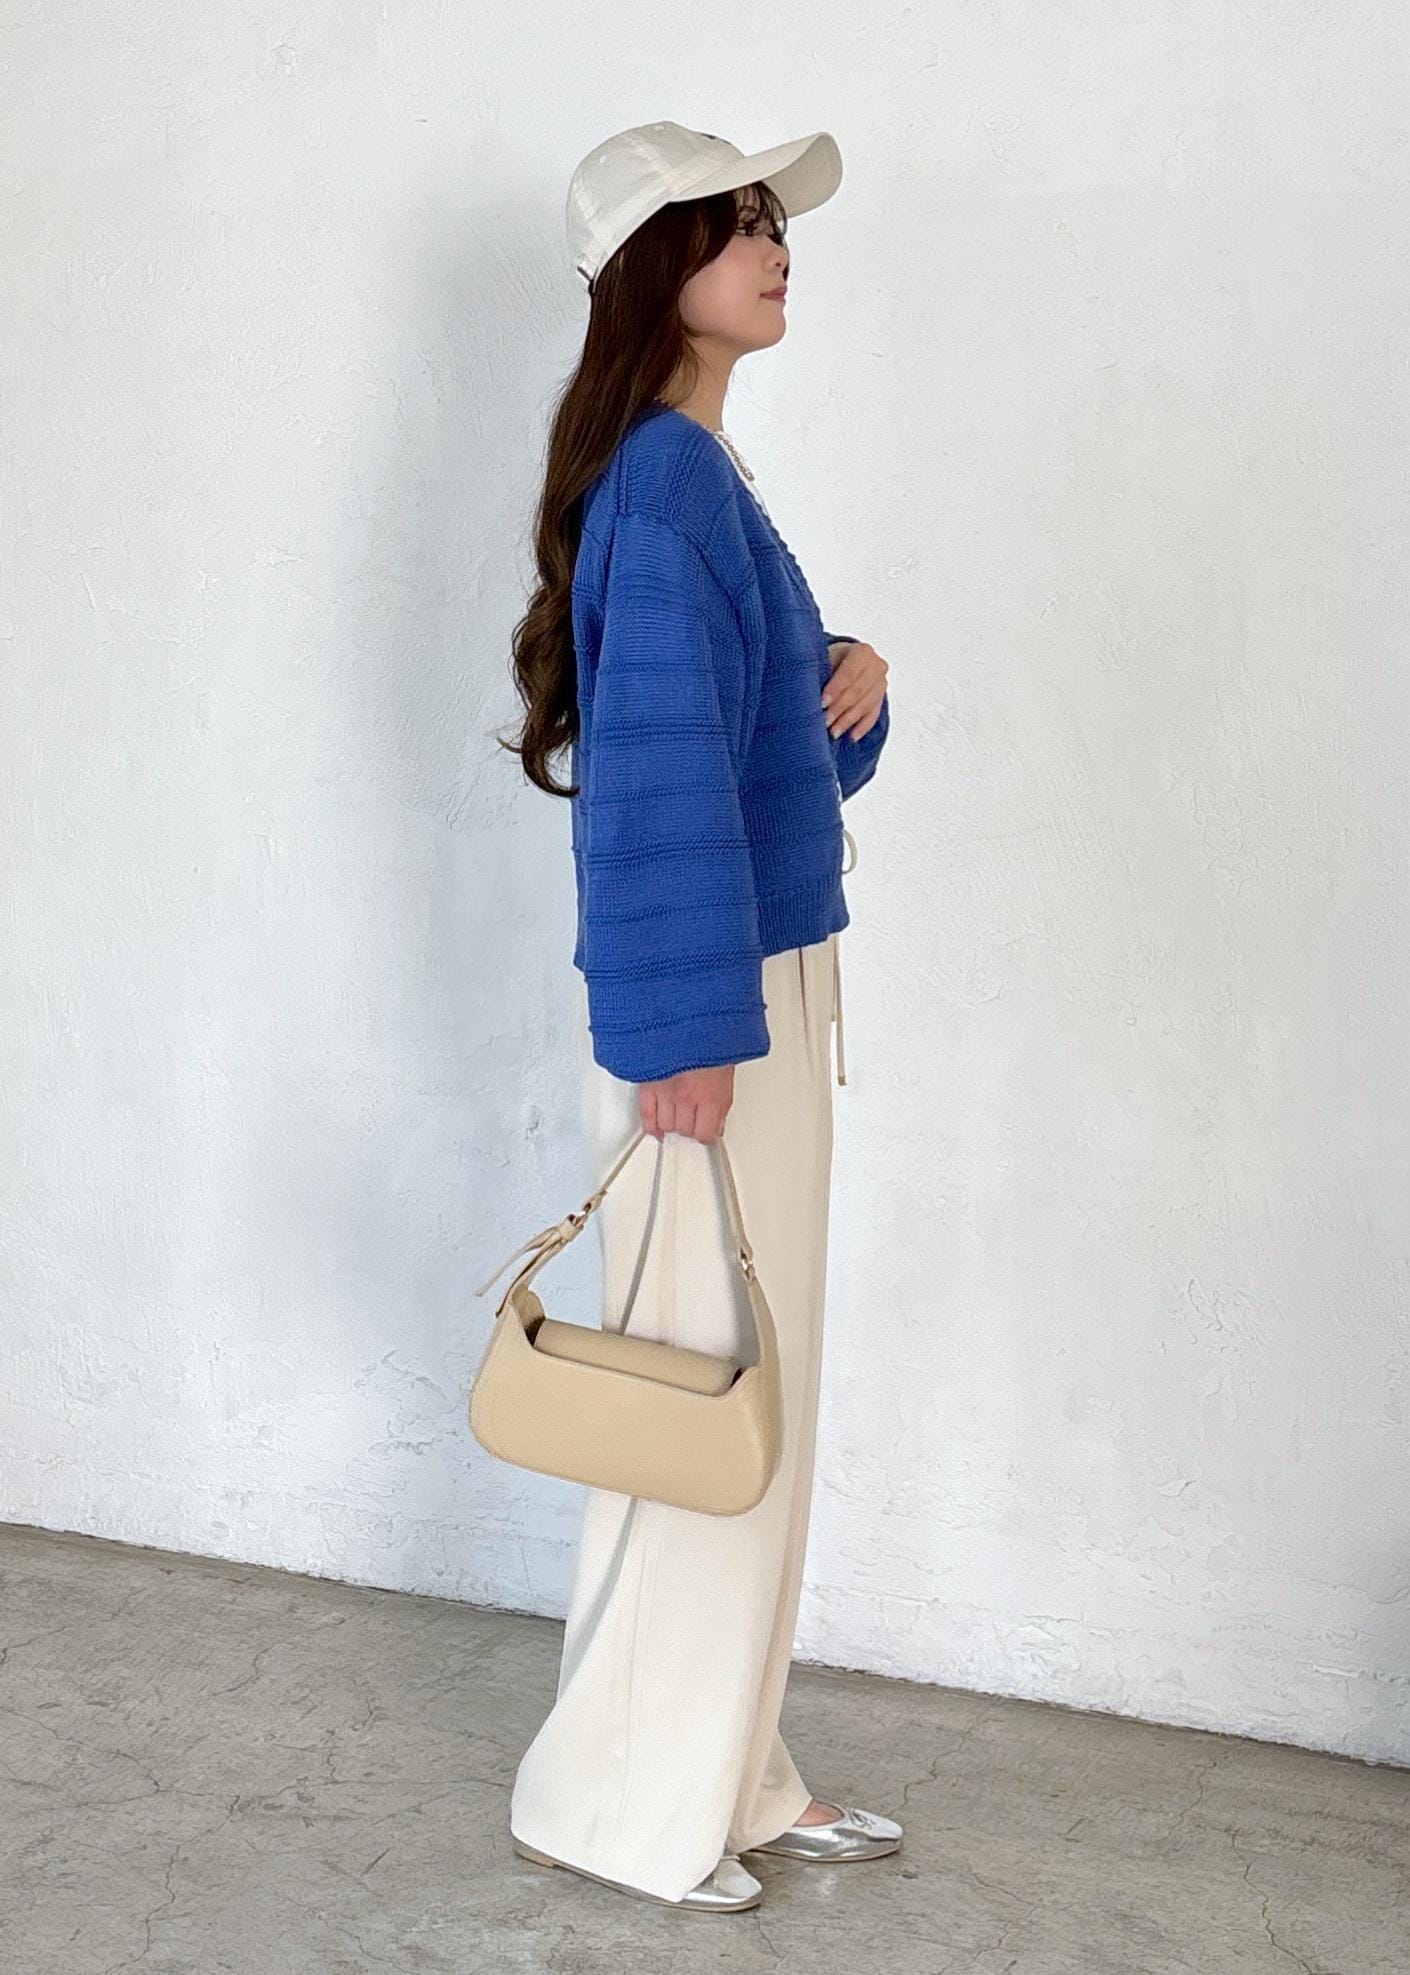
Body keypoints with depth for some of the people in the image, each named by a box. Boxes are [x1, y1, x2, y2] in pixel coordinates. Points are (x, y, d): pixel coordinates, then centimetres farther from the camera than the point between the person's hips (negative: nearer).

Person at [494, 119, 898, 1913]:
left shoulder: (704, 473, 15)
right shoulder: (660, 478, -15)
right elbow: (660, 764, -21)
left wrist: (847, 679, 1)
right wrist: (689, 1030, -23)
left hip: (768, 985, 10)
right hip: (701, 1006, -10)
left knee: (760, 1397, 15)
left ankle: (732, 1772, 27)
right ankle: (619, 1803, 14)